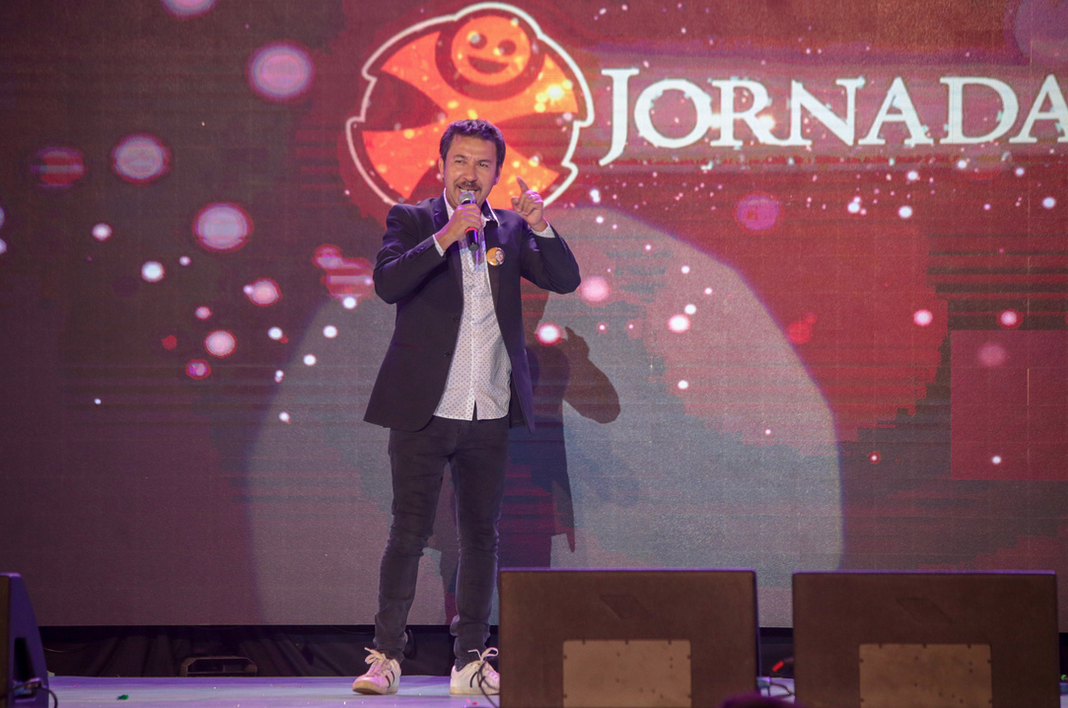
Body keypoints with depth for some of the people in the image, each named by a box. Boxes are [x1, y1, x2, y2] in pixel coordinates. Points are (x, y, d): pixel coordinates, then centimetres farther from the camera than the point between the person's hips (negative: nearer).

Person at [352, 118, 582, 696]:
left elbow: (566, 280, 2)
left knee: (481, 538, 7)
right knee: (409, 534, -4)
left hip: (490, 415, 4)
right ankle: (386, 656, 2)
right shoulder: (412, 221, 2)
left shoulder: (510, 229, 11)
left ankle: (471, 661, 13)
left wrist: (540, 226, -14)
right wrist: (447, 235, -22)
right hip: (424, 410, -3)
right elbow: (387, 284, -14)